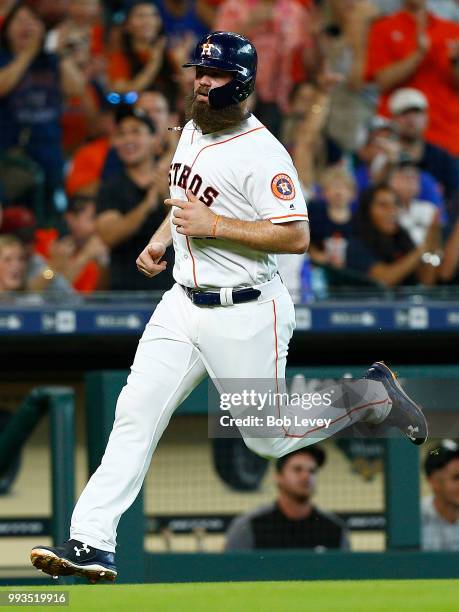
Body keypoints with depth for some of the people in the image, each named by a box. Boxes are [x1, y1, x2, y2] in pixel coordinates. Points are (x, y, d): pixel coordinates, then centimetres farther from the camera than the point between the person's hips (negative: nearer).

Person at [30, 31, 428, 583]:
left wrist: (213, 225, -25)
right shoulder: (194, 129, 8)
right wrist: (162, 237, 13)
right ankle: (92, 544, -10)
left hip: (245, 315, -7)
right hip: (183, 305, 7)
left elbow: (297, 236, -24)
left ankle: (371, 397, 28)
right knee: (135, 414, -6)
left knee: (270, 439, 5)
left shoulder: (262, 153, -19)